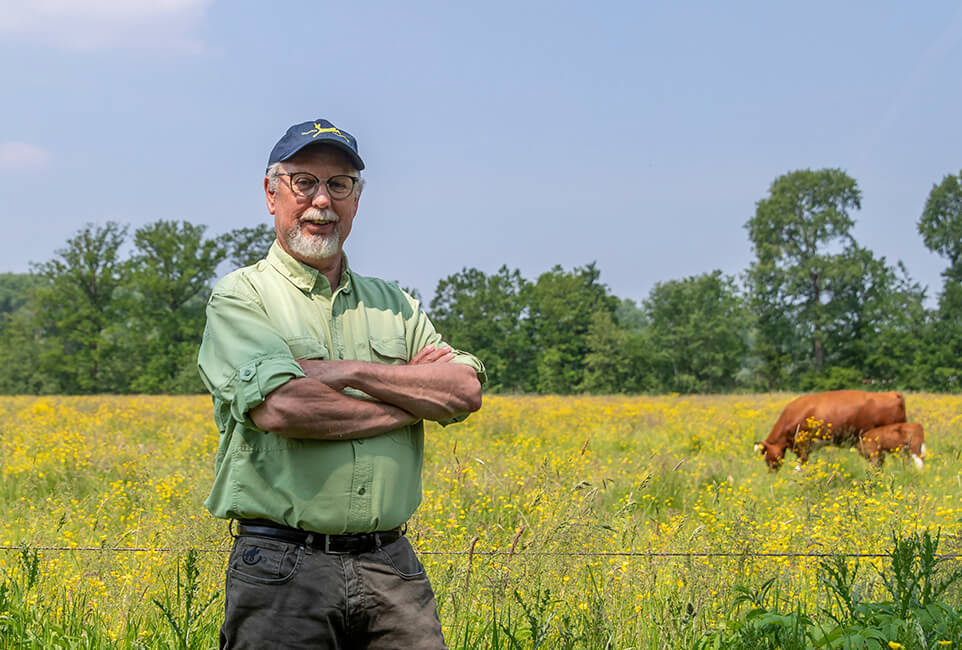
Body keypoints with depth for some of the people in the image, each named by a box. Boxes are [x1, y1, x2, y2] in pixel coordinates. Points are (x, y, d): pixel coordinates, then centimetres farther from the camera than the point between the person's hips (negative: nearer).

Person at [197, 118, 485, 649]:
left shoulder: (394, 306, 16)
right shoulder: (240, 298, 1)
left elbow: (466, 391, 1)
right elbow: (280, 407, -16)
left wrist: (349, 371, -10)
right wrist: (415, 396, -6)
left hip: (390, 566, 4)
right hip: (282, 566, -4)